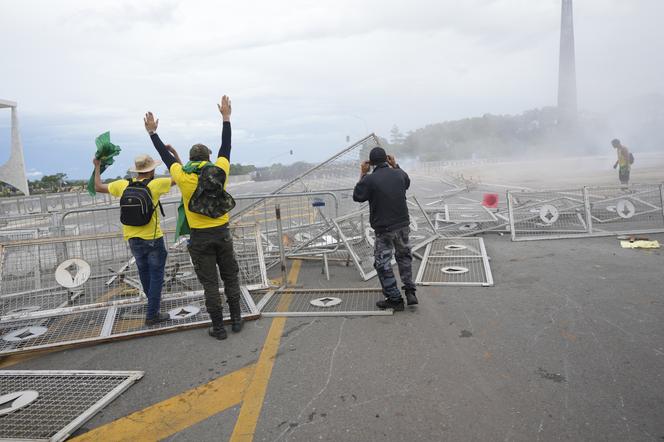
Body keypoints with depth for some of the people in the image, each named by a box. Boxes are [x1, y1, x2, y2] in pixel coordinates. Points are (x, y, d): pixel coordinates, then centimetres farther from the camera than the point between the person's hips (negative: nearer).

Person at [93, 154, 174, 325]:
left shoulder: (123, 185, -1)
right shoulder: (155, 184, -13)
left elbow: (98, 187, 14)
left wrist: (97, 166, 28)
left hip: (133, 239, 5)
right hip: (153, 239, -5)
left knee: (144, 272, 23)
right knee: (156, 276, 4)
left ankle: (153, 301, 43)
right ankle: (152, 314, 6)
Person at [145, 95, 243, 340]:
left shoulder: (183, 176, -6)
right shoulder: (219, 171, -4)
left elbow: (165, 155, 9)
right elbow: (226, 146, 9)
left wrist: (153, 132, 23)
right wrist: (226, 118, 19)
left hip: (200, 237, -1)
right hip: (222, 233, 2)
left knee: (210, 284, 6)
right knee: (231, 278, 15)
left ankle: (218, 328, 13)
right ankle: (236, 320, 22)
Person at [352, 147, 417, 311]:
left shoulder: (370, 179, -16)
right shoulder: (399, 174, -1)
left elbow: (357, 196, -2)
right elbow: (407, 183, 23)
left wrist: (362, 175, 3)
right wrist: (395, 165, 24)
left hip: (383, 229, -5)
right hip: (403, 225, 5)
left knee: (383, 263, 6)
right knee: (404, 257, 24)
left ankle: (395, 299, 10)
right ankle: (410, 292, 23)